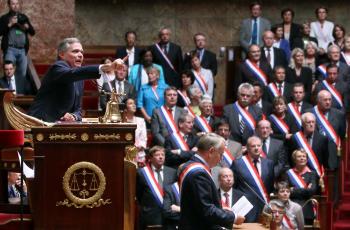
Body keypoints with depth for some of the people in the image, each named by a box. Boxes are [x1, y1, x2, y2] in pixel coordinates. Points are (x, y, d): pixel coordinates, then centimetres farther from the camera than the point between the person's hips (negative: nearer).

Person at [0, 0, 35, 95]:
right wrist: (9, 24, -13)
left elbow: (33, 32, 16)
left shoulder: (24, 17, 16)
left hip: (22, 50, 4)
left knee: (22, 74, 3)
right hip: (10, 49, -4)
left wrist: (27, 27, -4)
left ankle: (21, 93, 8)